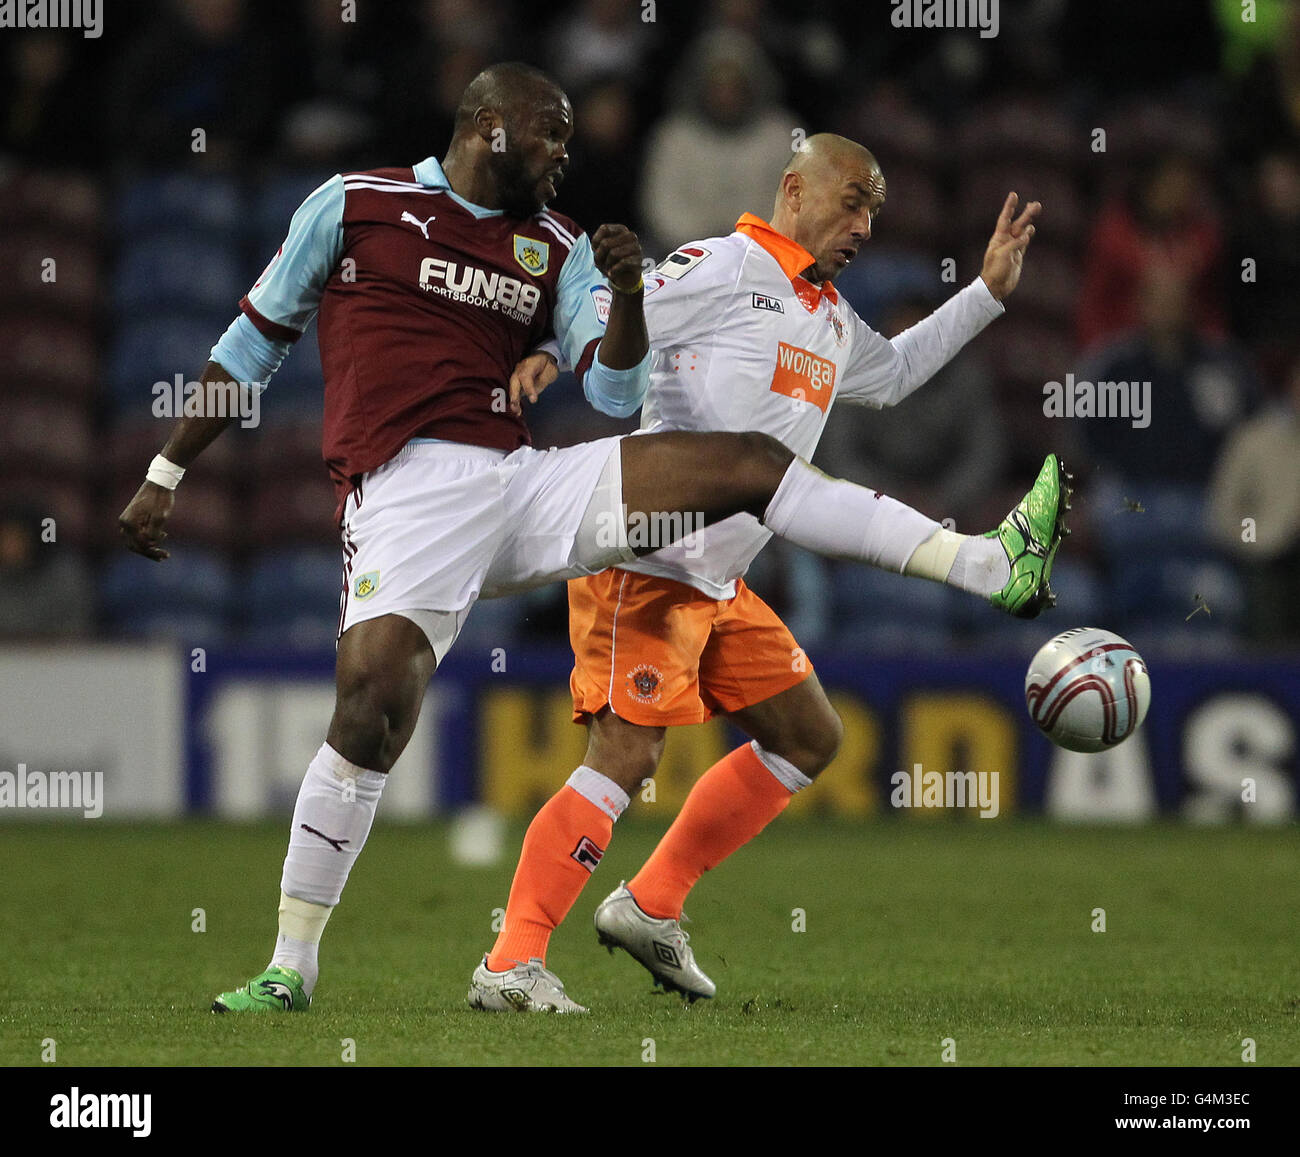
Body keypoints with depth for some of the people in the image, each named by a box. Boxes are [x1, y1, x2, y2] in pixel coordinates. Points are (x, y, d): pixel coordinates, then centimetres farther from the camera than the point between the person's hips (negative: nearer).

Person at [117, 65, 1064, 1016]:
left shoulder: (557, 249, 19)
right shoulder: (356, 205, 9)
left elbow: (617, 391, 10)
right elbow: (253, 343, 15)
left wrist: (627, 291, -10)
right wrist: (166, 473, 14)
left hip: (525, 487, 5)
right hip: (407, 498, -4)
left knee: (748, 463, -4)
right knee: (372, 702, -24)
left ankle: (995, 566, -4)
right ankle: (291, 967, -12)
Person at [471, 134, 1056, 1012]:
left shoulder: (832, 322, 20)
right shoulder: (723, 268, -8)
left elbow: (893, 372, 41)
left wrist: (989, 292, 36)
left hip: (721, 584, 10)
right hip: (644, 566, -10)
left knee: (810, 738, 12)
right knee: (627, 756, -17)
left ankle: (651, 908, 15)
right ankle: (512, 963, -17)